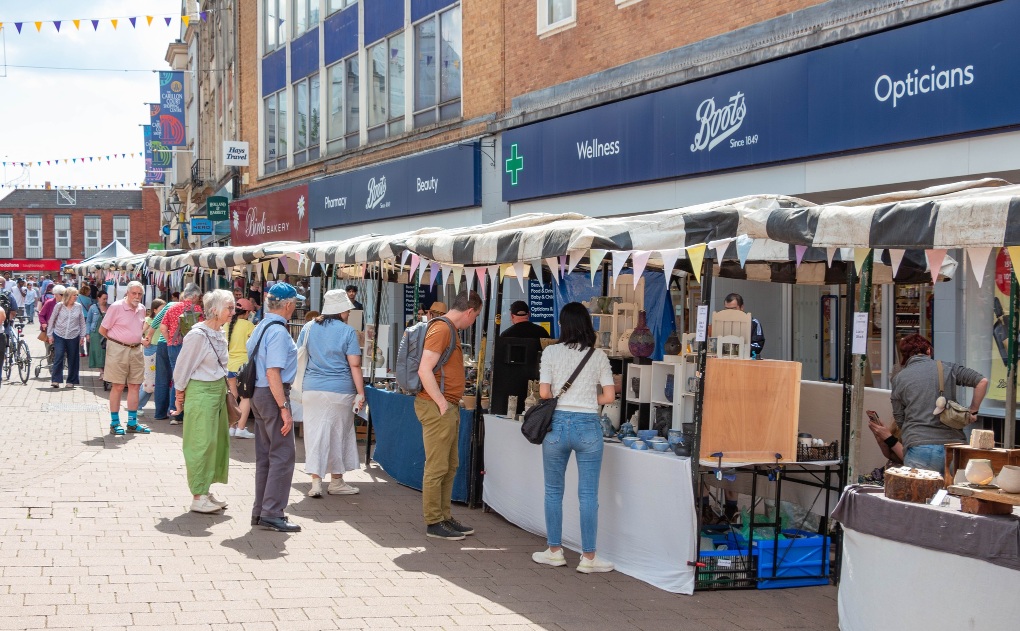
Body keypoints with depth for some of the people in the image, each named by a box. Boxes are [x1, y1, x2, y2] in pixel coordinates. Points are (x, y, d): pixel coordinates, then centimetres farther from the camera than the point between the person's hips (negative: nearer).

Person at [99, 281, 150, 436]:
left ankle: (132, 423, 16)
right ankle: (114, 423, 8)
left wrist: (141, 340, 6)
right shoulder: (116, 307, -10)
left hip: (136, 350, 6)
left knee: (134, 386, 8)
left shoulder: (142, 309, 9)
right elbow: (102, 330, -5)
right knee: (117, 387, -1)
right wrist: (118, 341, -3)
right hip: (118, 350, -6)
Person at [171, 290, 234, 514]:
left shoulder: (220, 333, 8)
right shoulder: (197, 335, -16)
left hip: (218, 391, 9)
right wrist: (180, 398, -4)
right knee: (201, 443, -4)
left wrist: (224, 390, 17)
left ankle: (205, 491, 22)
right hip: (201, 392, -9)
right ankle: (198, 497, 3)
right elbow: (182, 368, -10)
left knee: (218, 441, 11)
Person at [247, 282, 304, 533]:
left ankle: (260, 511, 22)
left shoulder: (260, 327, 12)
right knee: (283, 455, -5)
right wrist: (284, 408, -23)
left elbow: (251, 360, 20)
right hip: (273, 394, -10)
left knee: (265, 455, 15)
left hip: (258, 393, 10)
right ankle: (272, 513, -4)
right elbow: (273, 373, -23)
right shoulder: (278, 331, -17)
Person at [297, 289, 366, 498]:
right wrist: (360, 393, -5)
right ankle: (336, 482, 20)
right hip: (340, 390, -3)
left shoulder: (309, 328, 6)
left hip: (312, 389, 3)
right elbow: (354, 365, -8)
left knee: (315, 434, 5)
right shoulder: (347, 332, -5)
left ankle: (316, 482, 0)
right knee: (338, 435, 10)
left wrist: (300, 389, 16)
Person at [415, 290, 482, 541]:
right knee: (436, 468, -4)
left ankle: (444, 516, 24)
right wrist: (442, 403, -20)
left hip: (449, 408, 11)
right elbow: (424, 370, -22)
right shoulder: (441, 328, -14)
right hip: (437, 408, -11)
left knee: (450, 466, 16)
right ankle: (433, 523, 2)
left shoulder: (450, 329, 18)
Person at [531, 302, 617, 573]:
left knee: (553, 491, 13)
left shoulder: (552, 352, -1)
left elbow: (544, 392, -3)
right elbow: (609, 396, 0)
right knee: (588, 494, 5)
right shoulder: (598, 356, 1)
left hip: (557, 423, 0)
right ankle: (588, 557, 8)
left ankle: (554, 551, 20)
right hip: (588, 426, 0)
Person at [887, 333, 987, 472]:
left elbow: (899, 419, 11)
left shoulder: (898, 378, 8)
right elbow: (982, 381, 5)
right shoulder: (947, 368, 11)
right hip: (952, 443, 2)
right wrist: (973, 411, 14)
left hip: (919, 447, -2)